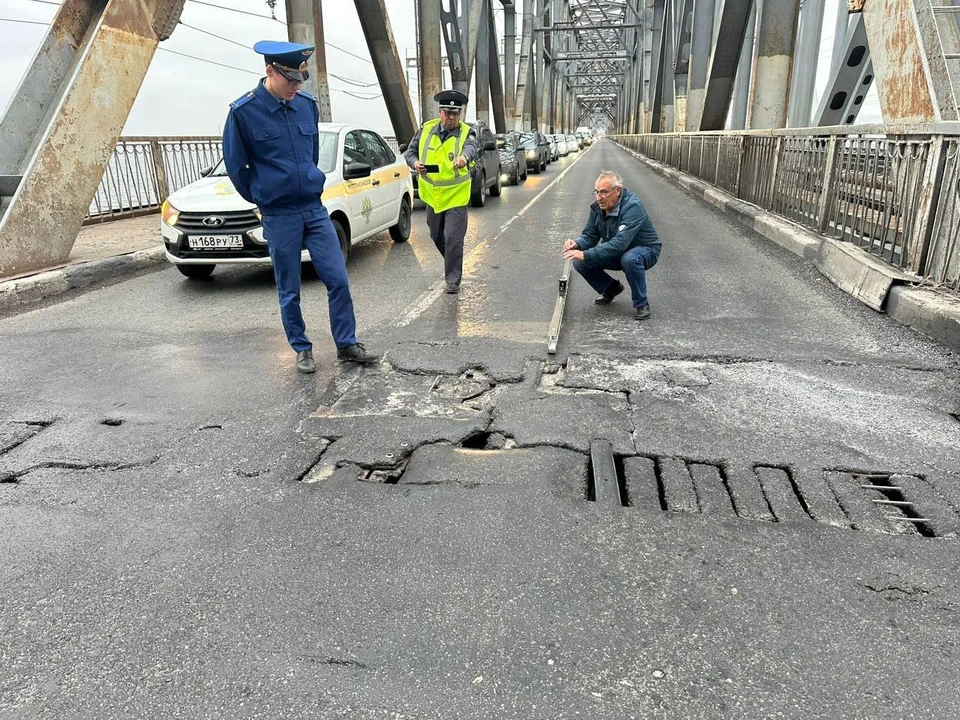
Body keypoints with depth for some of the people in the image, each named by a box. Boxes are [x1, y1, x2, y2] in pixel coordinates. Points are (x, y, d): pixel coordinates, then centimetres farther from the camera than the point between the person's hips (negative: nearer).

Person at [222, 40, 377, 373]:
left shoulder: (308, 104, 4)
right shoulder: (243, 112, -9)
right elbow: (235, 165, 1)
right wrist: (262, 198, 11)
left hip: (315, 209, 4)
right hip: (280, 217, -3)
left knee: (338, 279, 2)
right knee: (289, 291, 6)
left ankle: (347, 345, 15)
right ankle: (302, 350, 22)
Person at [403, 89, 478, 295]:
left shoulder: (466, 133, -10)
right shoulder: (426, 129, 1)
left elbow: (471, 147, -33)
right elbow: (410, 151, 8)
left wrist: (464, 157, -57)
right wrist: (415, 163, -16)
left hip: (456, 196, -4)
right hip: (432, 195, 5)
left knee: (453, 239, -9)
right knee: (437, 237, 18)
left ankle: (453, 280, 2)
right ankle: (453, 264, 44)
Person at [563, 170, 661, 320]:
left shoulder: (632, 207, -31)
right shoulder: (597, 208, -8)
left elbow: (619, 243, -40)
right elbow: (590, 235, -3)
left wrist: (586, 255, -45)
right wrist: (577, 244, -28)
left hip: (645, 251, -6)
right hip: (616, 254, 7)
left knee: (630, 259, -41)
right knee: (580, 262, -12)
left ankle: (641, 304, -17)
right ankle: (611, 288, 14)